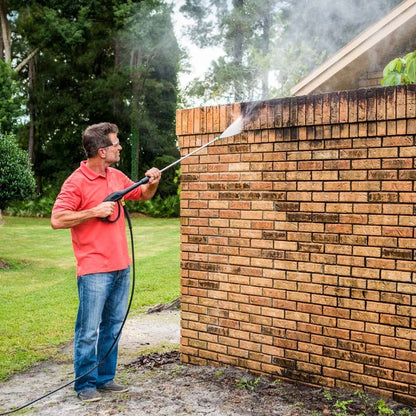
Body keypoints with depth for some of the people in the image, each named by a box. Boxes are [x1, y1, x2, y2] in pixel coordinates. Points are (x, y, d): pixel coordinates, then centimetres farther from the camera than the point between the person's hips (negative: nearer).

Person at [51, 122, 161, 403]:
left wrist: (153, 183, 4)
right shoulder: (77, 182, -11)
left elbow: (144, 195, 26)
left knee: (112, 326, 14)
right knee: (89, 331, 0)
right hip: (94, 270, -7)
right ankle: (85, 384, 14)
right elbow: (57, 220, -16)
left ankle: (105, 378, 26)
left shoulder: (117, 177, 11)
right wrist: (94, 211, -18)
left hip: (121, 266, 7)